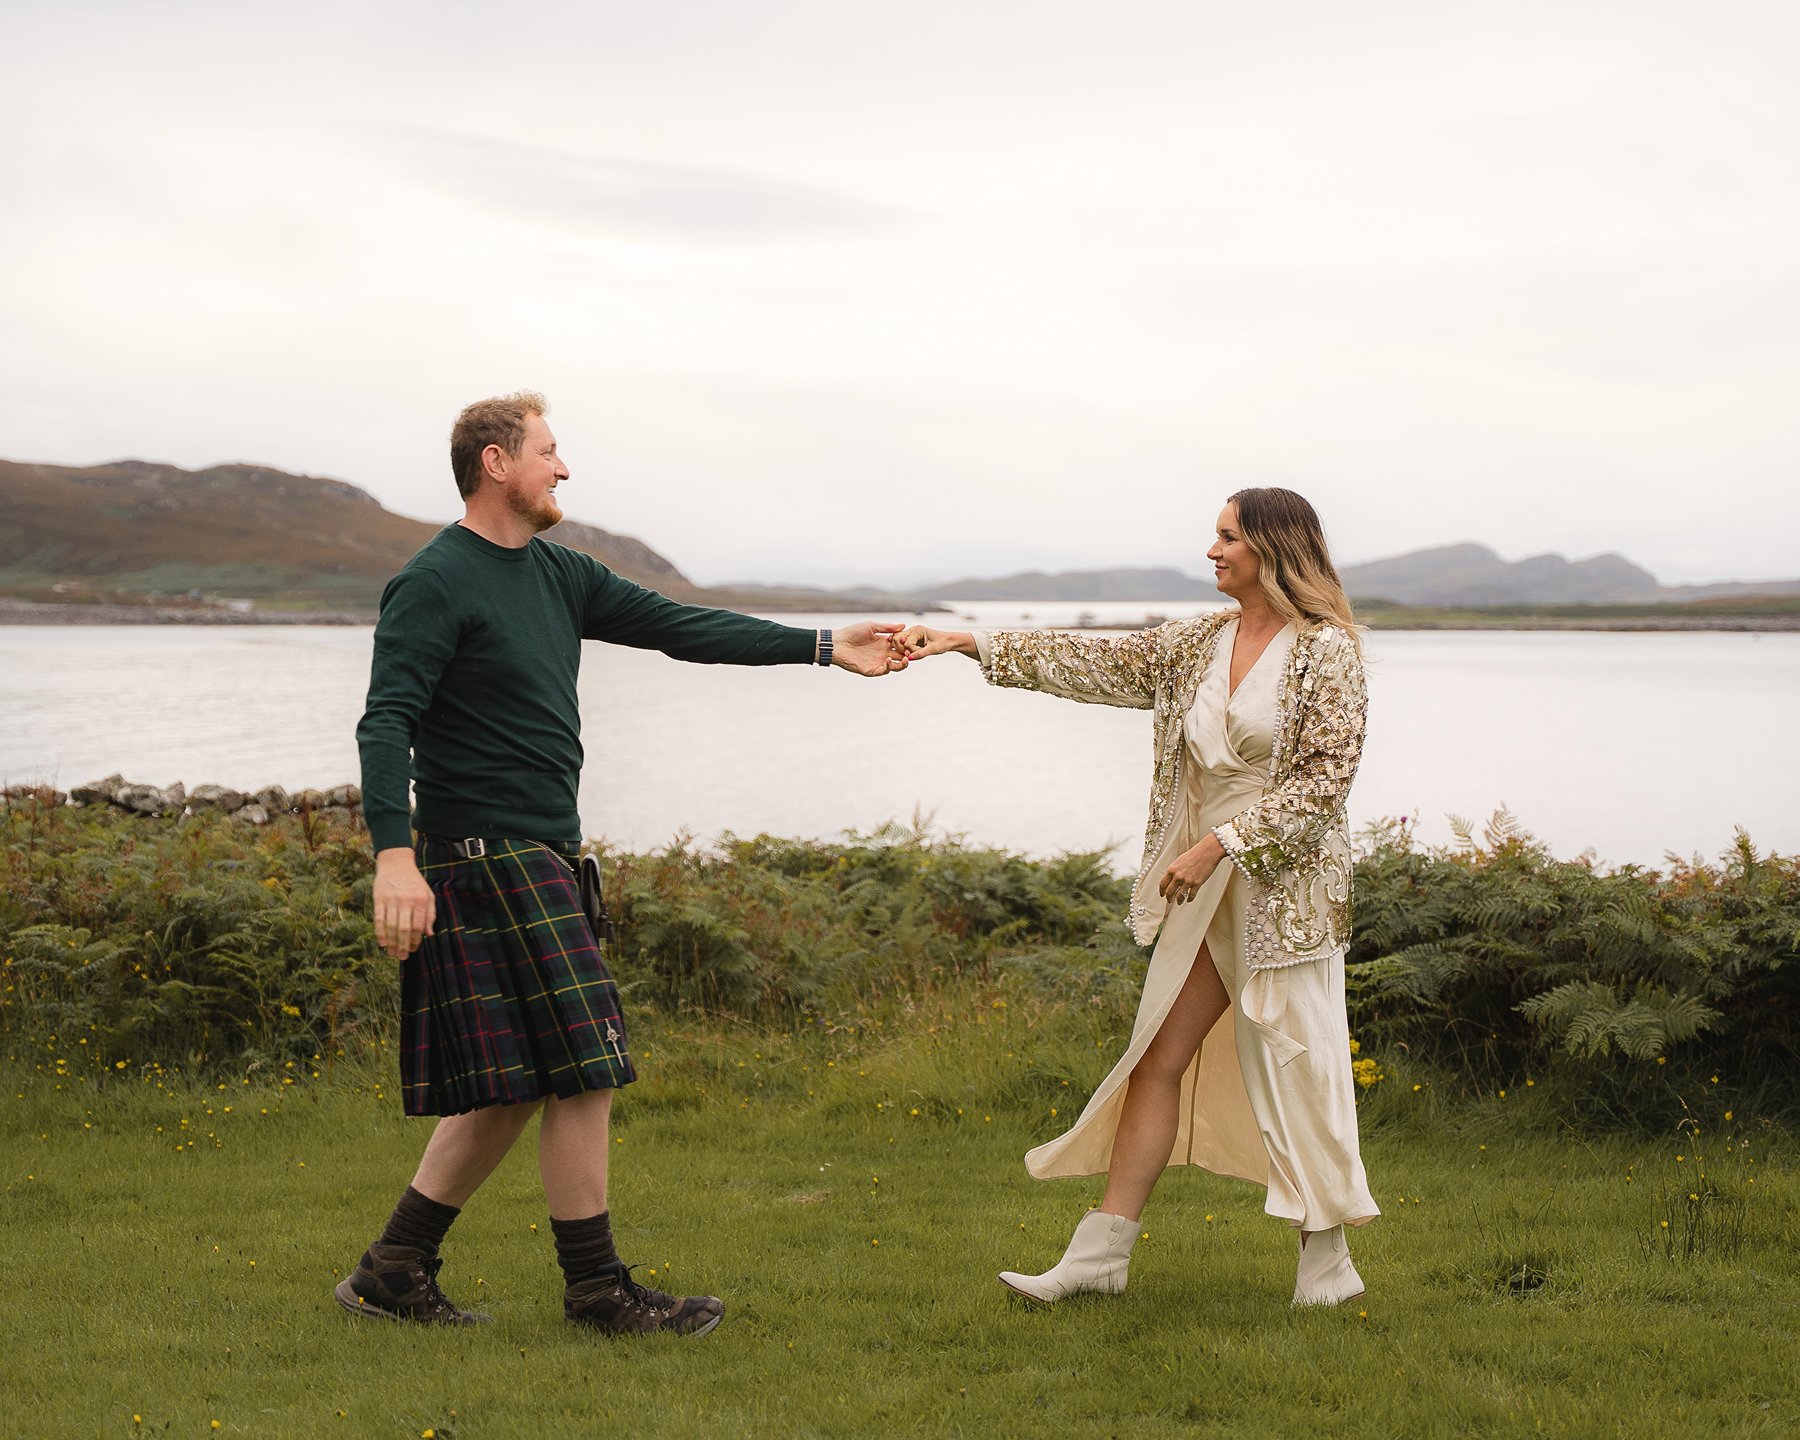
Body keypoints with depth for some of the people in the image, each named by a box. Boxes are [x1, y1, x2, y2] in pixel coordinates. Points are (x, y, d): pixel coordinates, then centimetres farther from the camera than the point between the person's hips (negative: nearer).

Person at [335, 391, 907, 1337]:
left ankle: (392, 1270, 17)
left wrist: (822, 648, 14)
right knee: (583, 1072, -7)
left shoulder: (557, 575, 15)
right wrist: (393, 853, -29)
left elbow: (676, 627, 16)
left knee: (512, 1087, 9)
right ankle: (596, 1286, 5)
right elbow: (386, 721, -17)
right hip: (486, 857, -9)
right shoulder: (435, 583, -10)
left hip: (540, 854, 9)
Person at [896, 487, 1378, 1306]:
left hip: (1286, 890, -7)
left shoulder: (1326, 650, -10)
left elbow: (1325, 776, -16)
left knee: (1294, 1066, 0)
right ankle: (1102, 1250, 11)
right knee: (1159, 1055, 6)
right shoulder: (1201, 644, 10)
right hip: (1205, 888, 7)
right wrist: (968, 644, 4)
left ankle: (1328, 1260, 16)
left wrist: (1220, 843, -19)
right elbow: (1097, 663, 9)